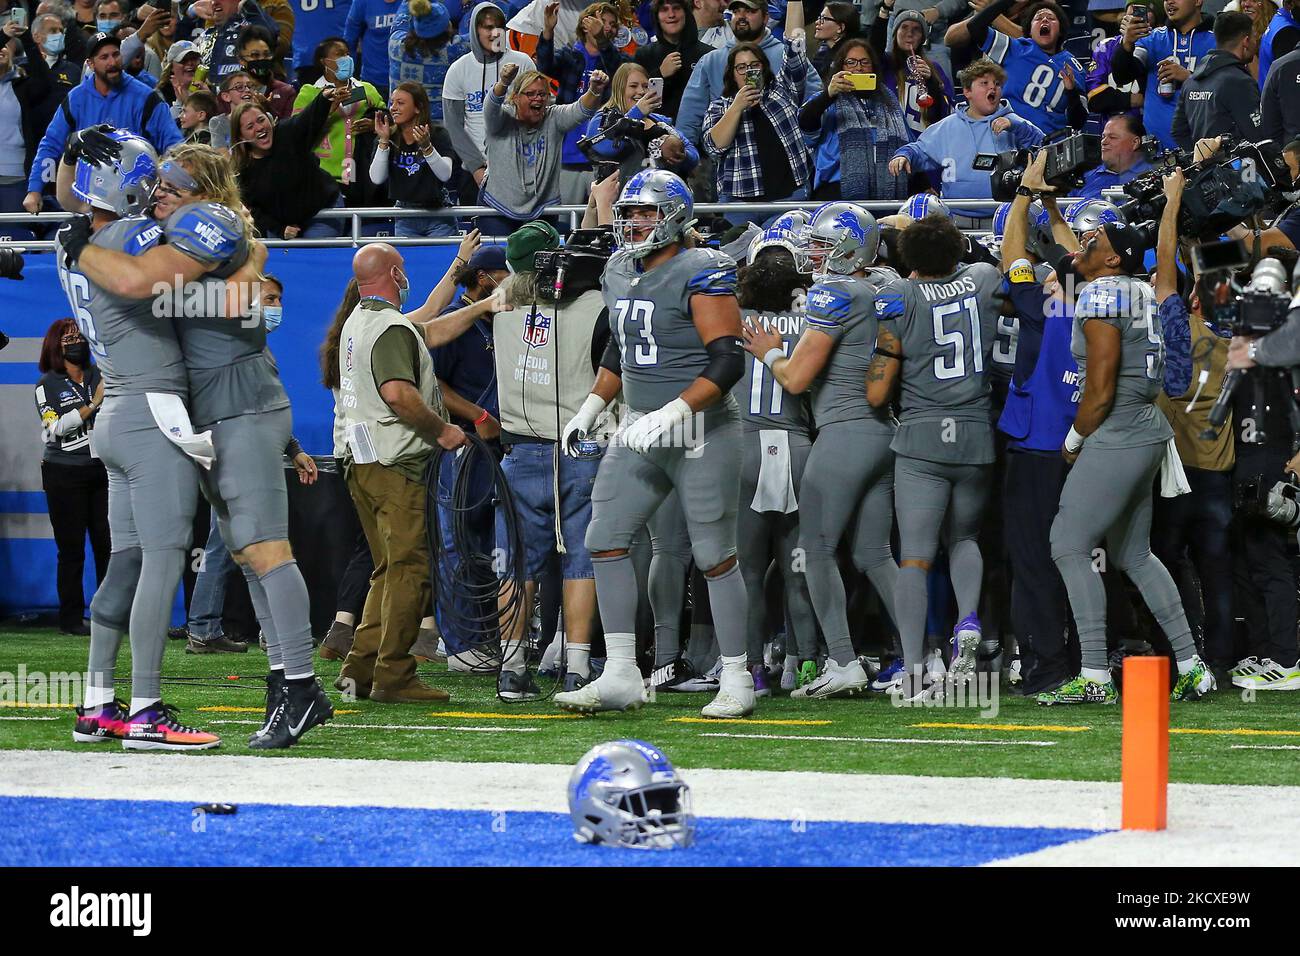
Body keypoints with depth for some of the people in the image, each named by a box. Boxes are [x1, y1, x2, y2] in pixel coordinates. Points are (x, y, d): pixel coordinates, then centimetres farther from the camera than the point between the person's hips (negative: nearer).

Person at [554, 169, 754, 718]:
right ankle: (620, 677, 4)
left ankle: (736, 681, 9)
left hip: (701, 434, -8)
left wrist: (673, 414, -29)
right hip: (642, 434, 8)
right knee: (605, 541, 1)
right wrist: (590, 410, 22)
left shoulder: (700, 275, -15)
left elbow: (728, 362, -21)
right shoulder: (619, 273, 11)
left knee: (714, 557, -1)